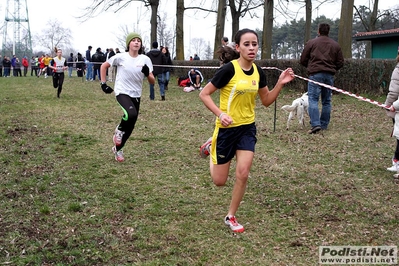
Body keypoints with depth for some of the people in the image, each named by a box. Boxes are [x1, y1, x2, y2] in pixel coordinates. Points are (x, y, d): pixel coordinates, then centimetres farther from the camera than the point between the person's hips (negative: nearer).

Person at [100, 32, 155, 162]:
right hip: (122, 92, -4)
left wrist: (147, 73, -23)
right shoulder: (121, 57, -9)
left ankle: (117, 149, 31)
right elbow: (104, 66, 6)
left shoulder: (145, 59, -3)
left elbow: (152, 82, -3)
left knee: (131, 126, 8)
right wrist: (103, 83, 1)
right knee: (132, 113, -33)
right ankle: (119, 130, -1)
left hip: (136, 95, 4)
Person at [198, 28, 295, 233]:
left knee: (243, 174, -5)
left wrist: (280, 84, -5)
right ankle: (211, 148, 37)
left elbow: (267, 101, 10)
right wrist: (220, 113, -27)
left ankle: (231, 217, 14)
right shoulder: (229, 69, -18)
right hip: (227, 128, -4)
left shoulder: (258, 72, 0)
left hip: (248, 128, 5)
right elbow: (204, 94, -13)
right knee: (219, 180, 6)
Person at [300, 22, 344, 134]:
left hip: (315, 74, -4)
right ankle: (324, 124, 14)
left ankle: (315, 124, -20)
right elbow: (340, 62, 11)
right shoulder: (336, 45, 12)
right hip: (330, 75, 4)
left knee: (313, 99, -6)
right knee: (326, 101, 12)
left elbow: (303, 60, 4)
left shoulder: (311, 43, 2)